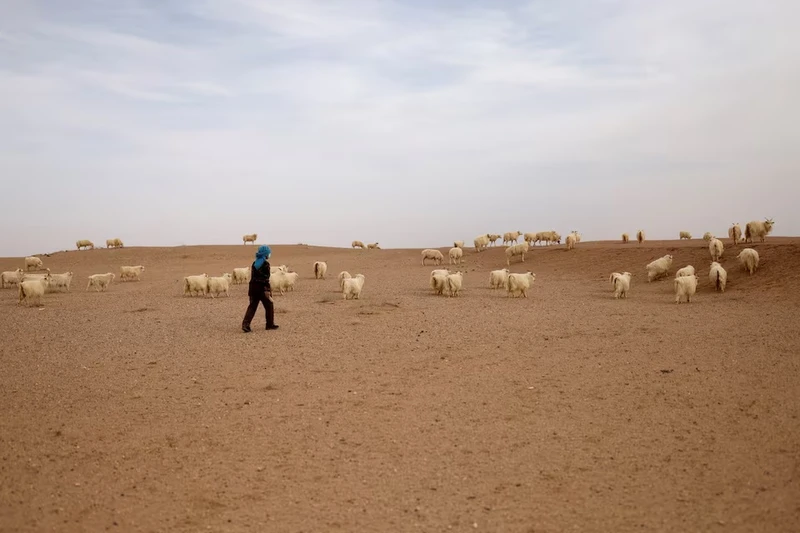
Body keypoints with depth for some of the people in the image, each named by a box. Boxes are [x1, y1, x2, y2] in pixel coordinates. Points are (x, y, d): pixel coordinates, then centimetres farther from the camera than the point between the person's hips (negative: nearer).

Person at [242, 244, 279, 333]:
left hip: (253, 287, 6)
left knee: (252, 306, 5)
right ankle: (270, 324, 19)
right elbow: (266, 279, -17)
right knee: (269, 306, 10)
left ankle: (245, 324, -9)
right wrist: (268, 290, -18)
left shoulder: (254, 263, 11)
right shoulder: (265, 264, -11)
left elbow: (252, 277, 15)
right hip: (262, 288, -6)